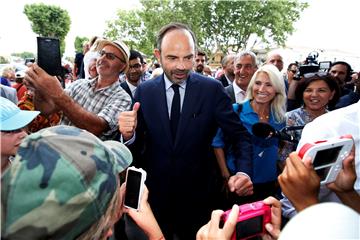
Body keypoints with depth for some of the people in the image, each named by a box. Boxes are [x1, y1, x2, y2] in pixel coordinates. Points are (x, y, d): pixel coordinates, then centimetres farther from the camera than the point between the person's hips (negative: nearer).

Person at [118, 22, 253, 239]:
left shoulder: (213, 89, -10)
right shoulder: (144, 91, -6)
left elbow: (240, 136, -11)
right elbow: (136, 143, -4)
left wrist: (244, 172, -28)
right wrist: (128, 133, -26)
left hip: (199, 194, -1)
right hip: (156, 193, 2)